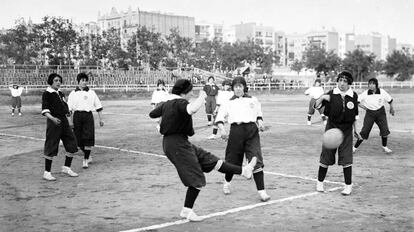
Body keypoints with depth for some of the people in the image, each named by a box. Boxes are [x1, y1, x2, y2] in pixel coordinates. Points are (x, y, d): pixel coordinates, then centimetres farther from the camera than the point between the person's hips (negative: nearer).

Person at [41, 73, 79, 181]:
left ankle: (66, 168, 24)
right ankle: (47, 173, 6)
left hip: (64, 121, 8)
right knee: (51, 148, -4)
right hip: (54, 122, -8)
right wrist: (52, 118, -31)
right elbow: (44, 110, -17)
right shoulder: (47, 94, -9)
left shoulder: (61, 94, 14)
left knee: (72, 145, 8)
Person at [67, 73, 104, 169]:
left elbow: (98, 106, 12)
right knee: (78, 139, 3)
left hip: (88, 115, -1)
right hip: (77, 115, 1)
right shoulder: (73, 94, 7)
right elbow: (69, 109, 5)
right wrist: (70, 121, -2)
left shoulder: (91, 93, 9)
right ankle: (88, 156, 27)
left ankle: (85, 159, 0)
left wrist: (101, 119, 8)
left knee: (88, 138, -10)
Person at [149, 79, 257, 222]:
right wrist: (202, 96, -23)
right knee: (196, 179, -1)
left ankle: (243, 171, 16)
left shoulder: (167, 104, 9)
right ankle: (187, 211, 9)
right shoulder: (180, 103, -19)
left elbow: (152, 114, 20)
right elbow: (193, 109, -41)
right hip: (177, 145, -10)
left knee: (209, 159, 11)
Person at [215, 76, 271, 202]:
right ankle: (226, 182, 40)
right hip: (236, 130, 0)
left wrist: (260, 121, 5)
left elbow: (258, 113, 26)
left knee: (256, 161, -10)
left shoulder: (253, 100, 14)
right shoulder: (229, 103, 9)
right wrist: (222, 129, -15)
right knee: (233, 160, 9)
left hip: (252, 130, 0)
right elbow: (220, 117, 3)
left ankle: (261, 191, -8)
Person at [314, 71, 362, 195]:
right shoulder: (331, 94, -4)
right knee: (326, 155, 4)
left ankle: (348, 185, 9)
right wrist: (322, 98, -21)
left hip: (346, 129, 0)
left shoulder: (353, 95, 0)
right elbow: (316, 106, -3)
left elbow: (355, 115, 10)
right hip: (332, 127, 0)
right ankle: (320, 182, 21)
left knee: (346, 158, -3)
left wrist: (355, 129, 13)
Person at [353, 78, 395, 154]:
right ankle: (355, 147, 4)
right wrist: (363, 107, -8)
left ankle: (384, 147, 14)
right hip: (370, 113, -1)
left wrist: (391, 109, 16)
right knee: (364, 131, -5)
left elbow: (390, 100, 7)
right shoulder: (365, 93, -12)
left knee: (385, 130, -7)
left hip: (380, 112, 1)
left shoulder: (382, 92, -9)